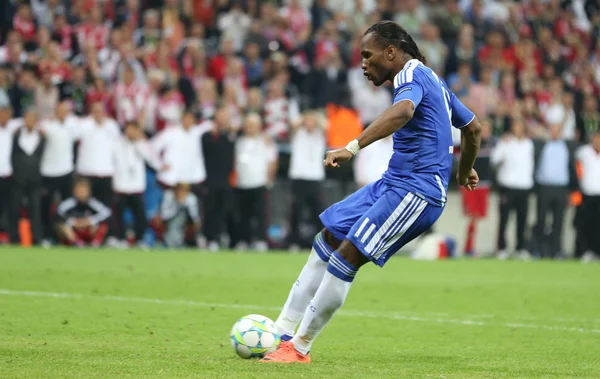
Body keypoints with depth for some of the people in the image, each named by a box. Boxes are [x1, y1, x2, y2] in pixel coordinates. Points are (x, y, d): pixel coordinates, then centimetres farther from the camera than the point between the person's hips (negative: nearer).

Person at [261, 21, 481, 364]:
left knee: (347, 256, -17)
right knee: (329, 239, 10)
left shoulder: (412, 75, -12)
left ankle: (300, 348, -12)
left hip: (415, 191, -11)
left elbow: (403, 111, -37)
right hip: (395, 183, 11)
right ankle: (282, 332, 9)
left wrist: (354, 147, -46)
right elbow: (473, 128, 29)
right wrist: (465, 171, 47)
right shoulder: (431, 80, 19)